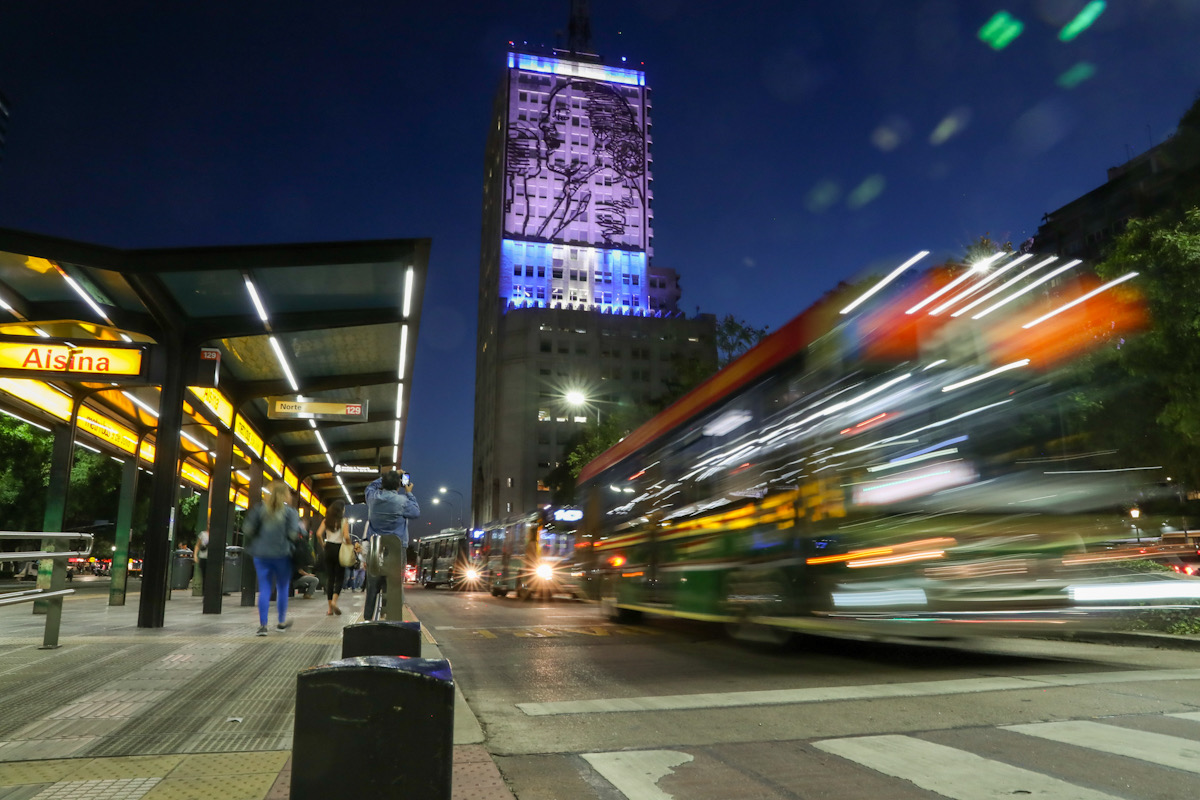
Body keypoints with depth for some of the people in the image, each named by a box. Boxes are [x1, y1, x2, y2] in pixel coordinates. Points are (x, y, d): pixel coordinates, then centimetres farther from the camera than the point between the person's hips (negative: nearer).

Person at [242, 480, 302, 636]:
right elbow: (294, 534, -14)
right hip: (282, 554, -2)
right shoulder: (290, 511, -5)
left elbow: (247, 530, -2)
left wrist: (257, 539, 17)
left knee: (264, 589, 5)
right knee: (282, 588, 14)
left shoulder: (260, 509, 4)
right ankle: (282, 622, 25)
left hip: (261, 554, 2)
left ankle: (262, 624, -1)